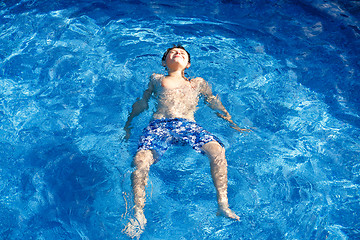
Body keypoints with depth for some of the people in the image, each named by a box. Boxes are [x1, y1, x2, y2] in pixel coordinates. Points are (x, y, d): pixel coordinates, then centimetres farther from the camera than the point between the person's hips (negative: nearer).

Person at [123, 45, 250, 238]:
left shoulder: (198, 83, 34)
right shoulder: (156, 79, 32)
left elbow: (214, 103, 29)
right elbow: (141, 103, 30)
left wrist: (232, 124, 18)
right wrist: (127, 126, 20)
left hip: (188, 125, 0)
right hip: (158, 125, 0)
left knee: (216, 149, -32)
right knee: (140, 159, -31)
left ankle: (223, 204, -29)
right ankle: (138, 214, -26)